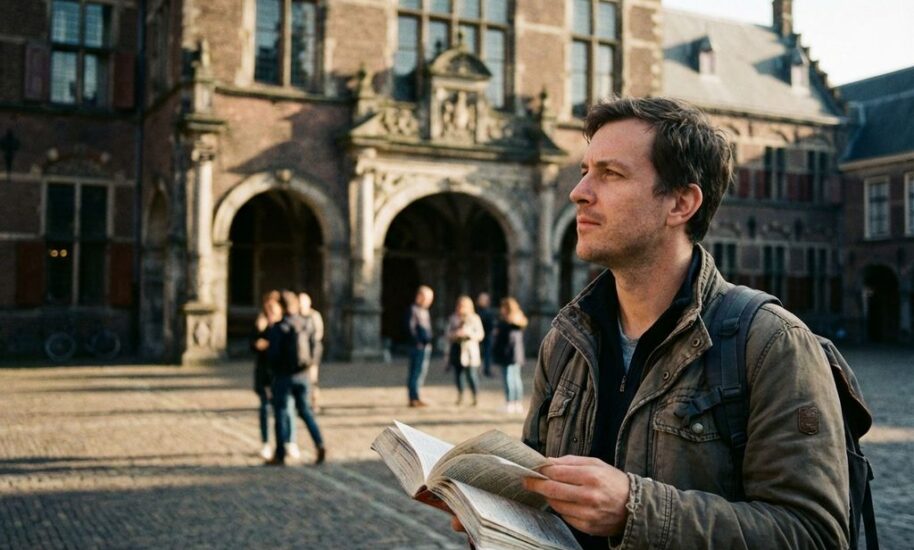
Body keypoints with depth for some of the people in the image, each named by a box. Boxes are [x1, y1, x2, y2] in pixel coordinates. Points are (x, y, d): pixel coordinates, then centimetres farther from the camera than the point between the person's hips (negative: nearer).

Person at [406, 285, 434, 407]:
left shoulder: (424, 311, 18)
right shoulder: (414, 309, -11)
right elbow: (411, 327, -17)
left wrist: (428, 341, 14)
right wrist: (418, 342, -18)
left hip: (426, 346, 10)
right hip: (418, 347, -10)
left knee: (422, 371, 13)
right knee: (416, 372, -6)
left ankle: (415, 398, 20)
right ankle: (414, 398, -3)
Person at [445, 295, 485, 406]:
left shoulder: (475, 318, 3)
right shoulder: (453, 319, 11)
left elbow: (480, 335, 0)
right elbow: (449, 334, 9)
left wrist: (468, 333, -14)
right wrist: (456, 334, -12)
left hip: (470, 350, -3)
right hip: (456, 349, 3)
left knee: (471, 375, -9)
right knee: (457, 374, 4)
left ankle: (476, 397, 4)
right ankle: (460, 396, 20)